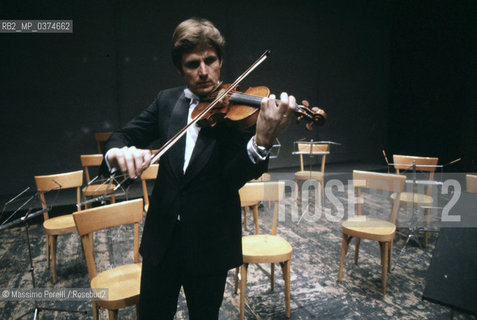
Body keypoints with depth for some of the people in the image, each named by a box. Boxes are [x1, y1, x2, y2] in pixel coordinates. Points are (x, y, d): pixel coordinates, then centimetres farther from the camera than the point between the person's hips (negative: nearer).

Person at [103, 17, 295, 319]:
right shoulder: (166, 101, 2)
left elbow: (231, 180, -19)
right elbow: (123, 135, 0)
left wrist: (261, 142, -40)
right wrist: (118, 152, -25)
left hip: (210, 244, -2)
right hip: (162, 238, 3)